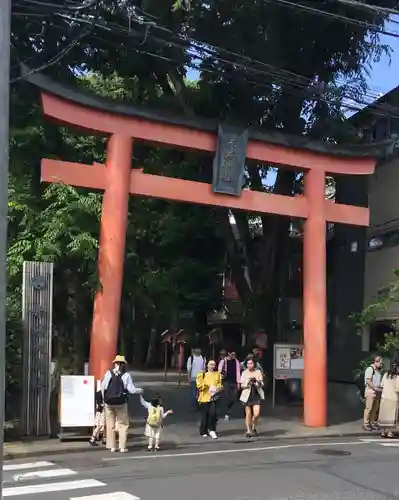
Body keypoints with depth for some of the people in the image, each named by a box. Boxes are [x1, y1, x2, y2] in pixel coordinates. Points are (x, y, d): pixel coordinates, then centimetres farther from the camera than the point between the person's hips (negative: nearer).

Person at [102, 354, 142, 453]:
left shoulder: (108, 373, -4)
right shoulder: (126, 375, -8)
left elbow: (103, 387, -1)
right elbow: (131, 390, -7)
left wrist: (104, 398, 15)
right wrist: (140, 390, 12)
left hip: (109, 402, 2)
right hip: (121, 403, -1)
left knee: (110, 424, 13)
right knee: (123, 424, 10)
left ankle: (112, 446, 16)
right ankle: (122, 447, 8)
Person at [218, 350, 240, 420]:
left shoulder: (236, 361, 6)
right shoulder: (223, 361, -2)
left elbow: (238, 372, 6)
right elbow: (219, 371, 0)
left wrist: (238, 382, 4)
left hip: (234, 383, 2)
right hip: (226, 382, -2)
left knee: (233, 399, 2)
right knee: (227, 398, -2)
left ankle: (227, 411, 27)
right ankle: (226, 413, 10)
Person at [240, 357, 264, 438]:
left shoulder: (258, 372, 4)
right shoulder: (244, 373, 3)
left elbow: (261, 384, 2)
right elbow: (242, 385, 3)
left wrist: (257, 381, -17)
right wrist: (248, 383, -15)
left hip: (256, 395, 0)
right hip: (247, 395, 0)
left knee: (256, 414, -11)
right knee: (248, 414, 2)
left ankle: (253, 427, 15)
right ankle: (248, 430, 17)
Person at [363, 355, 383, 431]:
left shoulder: (378, 370, 16)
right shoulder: (370, 369, -11)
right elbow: (368, 381, -17)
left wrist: (380, 388, 9)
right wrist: (375, 388, -16)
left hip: (377, 392, 8)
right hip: (370, 391, -8)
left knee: (375, 408, 10)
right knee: (368, 408, -7)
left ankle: (372, 423, 19)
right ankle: (365, 424, -3)